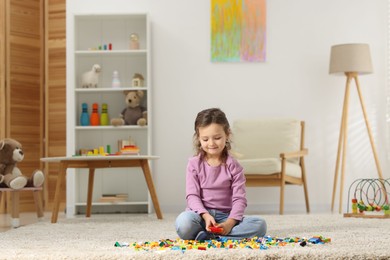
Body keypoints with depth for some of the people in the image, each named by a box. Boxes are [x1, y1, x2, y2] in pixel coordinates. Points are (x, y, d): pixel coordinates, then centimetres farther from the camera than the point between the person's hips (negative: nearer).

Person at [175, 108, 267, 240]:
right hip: (200, 214, -3)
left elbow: (239, 198, -4)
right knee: (184, 222, -39)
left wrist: (230, 222, -21)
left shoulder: (233, 166, 3)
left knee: (260, 225, -26)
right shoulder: (194, 164, 3)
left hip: (225, 216, 3)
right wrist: (205, 215, -23)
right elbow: (192, 195, -5)